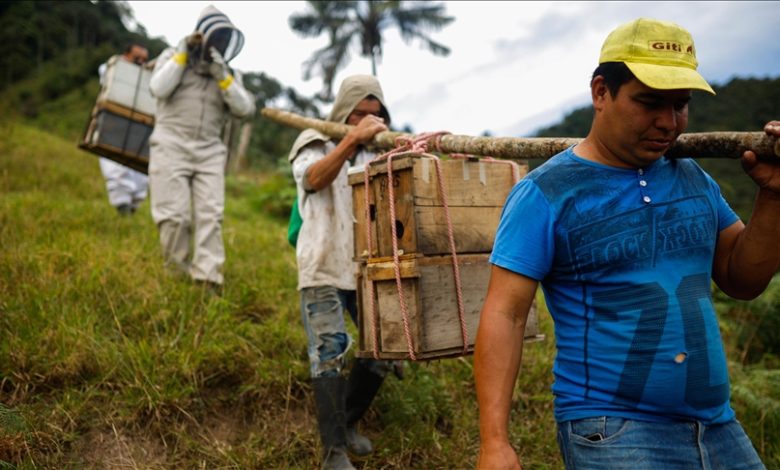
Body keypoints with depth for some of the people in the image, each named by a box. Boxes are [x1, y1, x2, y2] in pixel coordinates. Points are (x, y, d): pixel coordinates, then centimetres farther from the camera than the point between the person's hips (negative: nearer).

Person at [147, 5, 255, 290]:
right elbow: (158, 88, -8)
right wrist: (183, 54, -6)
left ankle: (208, 280, -10)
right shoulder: (173, 55, 10)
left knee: (210, 216, -9)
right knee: (175, 215, -8)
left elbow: (245, 108, 0)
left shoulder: (229, 73, 15)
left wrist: (222, 75, -9)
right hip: (171, 147, -2)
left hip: (210, 153, 2)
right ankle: (177, 273, 10)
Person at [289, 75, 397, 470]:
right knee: (329, 352, -8)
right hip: (323, 269, -5)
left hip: (367, 267, 5)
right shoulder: (314, 145, 4)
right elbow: (315, 178, -19)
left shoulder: (376, 153, 16)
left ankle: (347, 423, 25)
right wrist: (352, 138, -32)